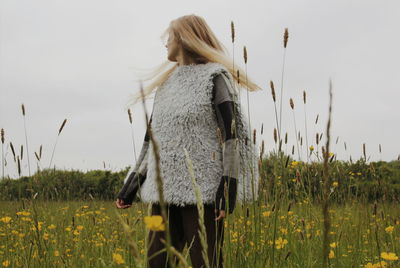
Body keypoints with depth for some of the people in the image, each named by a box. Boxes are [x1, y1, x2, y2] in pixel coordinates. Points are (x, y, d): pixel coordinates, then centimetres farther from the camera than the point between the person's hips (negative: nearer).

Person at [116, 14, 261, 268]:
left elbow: (233, 134, -10)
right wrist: (130, 187, 15)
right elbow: (152, 138, 20)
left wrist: (228, 190, -18)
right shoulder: (168, 84, 20)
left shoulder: (215, 77, -1)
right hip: (165, 190, 7)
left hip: (202, 189, -7)